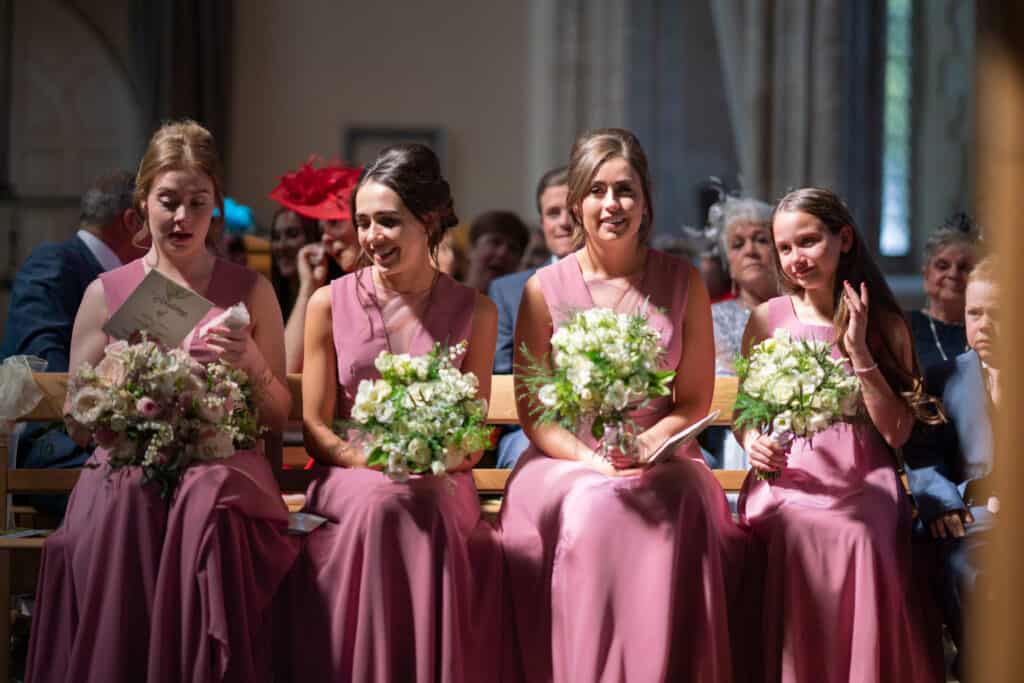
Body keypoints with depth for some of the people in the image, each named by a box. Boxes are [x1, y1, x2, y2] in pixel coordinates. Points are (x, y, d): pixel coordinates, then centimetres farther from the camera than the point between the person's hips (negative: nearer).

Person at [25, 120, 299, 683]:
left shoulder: (250, 292, 13)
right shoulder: (106, 293, 13)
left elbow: (279, 419, 15)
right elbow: (77, 425, 14)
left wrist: (253, 365, -5)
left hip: (223, 463, 0)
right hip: (125, 468, 0)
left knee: (208, 505, -37)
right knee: (124, 507, -36)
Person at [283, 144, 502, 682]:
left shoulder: (474, 312, 9)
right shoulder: (330, 304, 7)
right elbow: (315, 430, 5)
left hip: (439, 485, 0)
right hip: (350, 479, 0)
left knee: (424, 508, -34)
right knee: (382, 504, -34)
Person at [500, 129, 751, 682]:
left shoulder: (682, 284, 5)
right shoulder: (545, 289, 1)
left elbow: (695, 402, 7)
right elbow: (533, 412, 2)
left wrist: (648, 444, -13)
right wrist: (592, 460, -15)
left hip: (659, 456, 1)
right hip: (567, 460, -1)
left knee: (680, 511, -32)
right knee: (588, 514, -33)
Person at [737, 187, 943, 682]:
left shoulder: (885, 324, 7)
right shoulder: (768, 319, 9)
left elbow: (896, 432, 0)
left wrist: (859, 350, -7)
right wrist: (751, 442, -8)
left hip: (862, 486, 0)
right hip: (786, 482, 0)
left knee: (861, 536, -32)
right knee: (796, 533, -32)